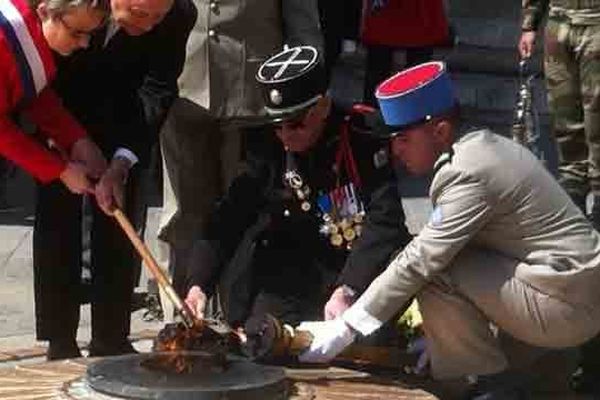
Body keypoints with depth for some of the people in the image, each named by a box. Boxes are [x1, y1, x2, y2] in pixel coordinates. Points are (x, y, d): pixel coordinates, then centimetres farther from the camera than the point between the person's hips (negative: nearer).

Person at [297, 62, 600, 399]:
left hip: (566, 305, -10)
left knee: (436, 274, -19)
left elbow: (419, 261, -23)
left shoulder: (469, 173, -20)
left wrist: (345, 329, -19)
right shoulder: (481, 144, 9)